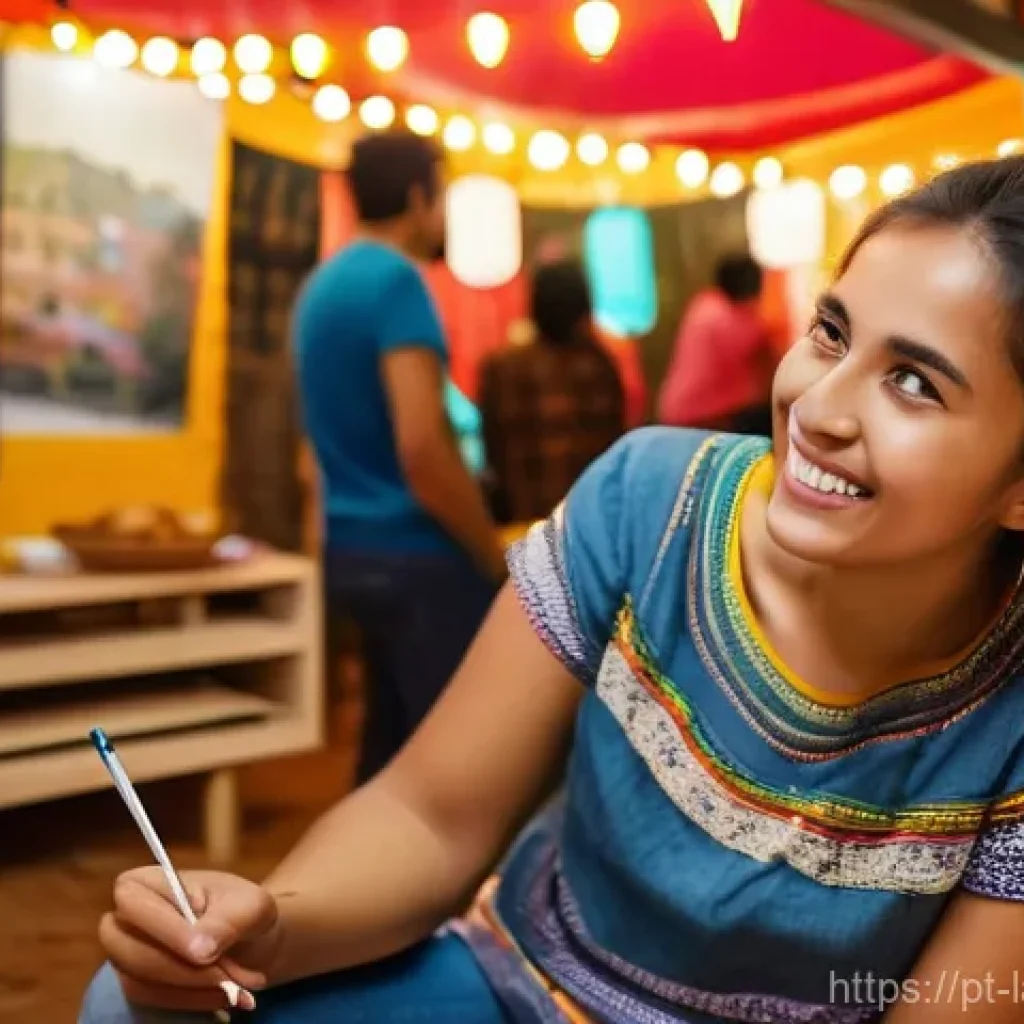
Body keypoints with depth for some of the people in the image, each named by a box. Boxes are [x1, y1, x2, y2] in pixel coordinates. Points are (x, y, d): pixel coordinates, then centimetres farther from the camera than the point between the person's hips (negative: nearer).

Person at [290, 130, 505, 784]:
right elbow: (422, 450, -24)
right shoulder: (396, 281, -15)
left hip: (356, 549, 9)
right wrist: (497, 562, -12)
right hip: (417, 557, -9)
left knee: (393, 741, 17)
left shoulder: (326, 282, 13)